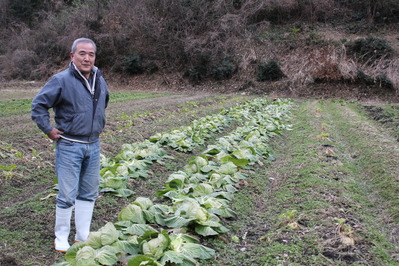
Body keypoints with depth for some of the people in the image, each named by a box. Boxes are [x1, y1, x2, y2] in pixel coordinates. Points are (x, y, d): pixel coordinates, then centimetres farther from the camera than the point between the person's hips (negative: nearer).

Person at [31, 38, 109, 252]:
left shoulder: (100, 81, 6)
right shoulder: (61, 80, -14)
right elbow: (38, 104, -10)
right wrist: (49, 130, -11)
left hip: (93, 145, 6)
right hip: (69, 146, -6)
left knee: (89, 193, 12)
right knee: (67, 195, 1)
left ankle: (83, 236, 25)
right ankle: (61, 238, 18)